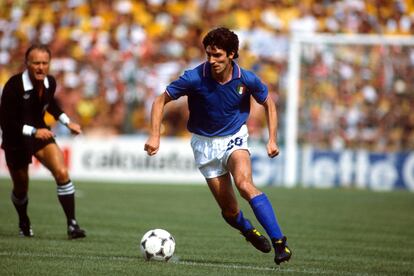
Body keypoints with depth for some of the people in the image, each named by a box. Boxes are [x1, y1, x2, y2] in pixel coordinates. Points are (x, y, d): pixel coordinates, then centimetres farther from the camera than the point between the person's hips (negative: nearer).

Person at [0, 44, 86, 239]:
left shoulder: (50, 83, -9)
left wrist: (67, 122, 7)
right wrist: (33, 132, -36)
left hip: (40, 133, 3)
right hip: (16, 139, -3)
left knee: (62, 173, -18)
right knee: (21, 188, 12)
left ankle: (72, 224, -14)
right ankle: (24, 223, 44)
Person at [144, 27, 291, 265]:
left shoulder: (247, 79, -15)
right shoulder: (195, 78, -19)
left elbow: (268, 103, 5)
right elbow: (161, 101, -8)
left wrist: (272, 139, -3)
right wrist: (155, 136, -19)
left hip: (234, 138, -1)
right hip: (205, 144, 1)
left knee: (244, 183, -31)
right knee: (230, 210, -1)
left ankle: (279, 241, -32)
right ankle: (249, 231, 34)